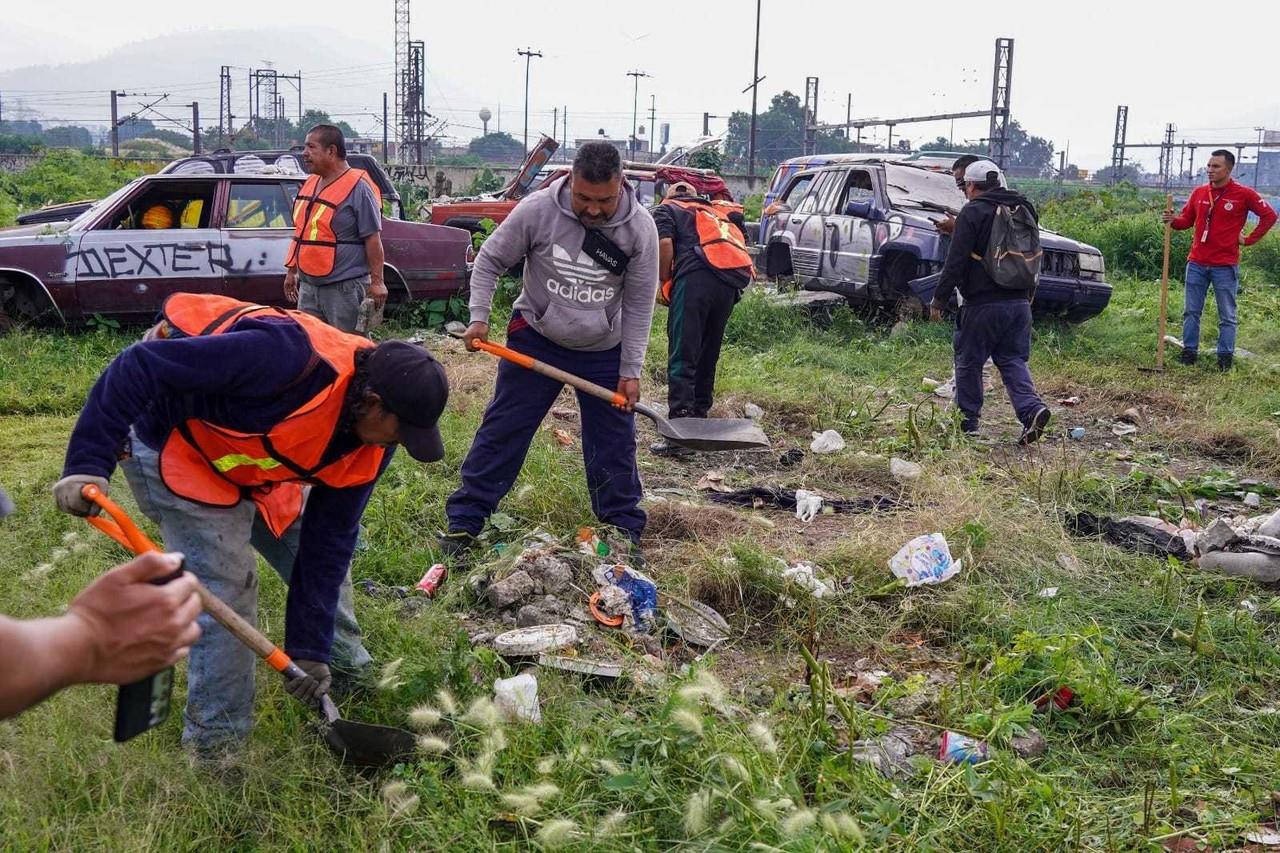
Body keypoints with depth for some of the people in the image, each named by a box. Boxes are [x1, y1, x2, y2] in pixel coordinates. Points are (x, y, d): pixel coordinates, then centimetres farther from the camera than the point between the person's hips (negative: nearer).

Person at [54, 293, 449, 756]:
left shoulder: (369, 449, -14)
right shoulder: (287, 357, -40)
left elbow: (328, 541, -8)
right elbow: (138, 368, -37)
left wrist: (310, 649, -9)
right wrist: (87, 465, -39)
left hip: (253, 466, 8)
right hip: (171, 447, -8)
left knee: (325, 549, 11)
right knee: (227, 585, -16)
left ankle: (351, 676, 35)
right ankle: (217, 745, 2)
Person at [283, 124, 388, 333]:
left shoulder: (358, 187, -10)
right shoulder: (310, 184, 14)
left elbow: (373, 238, -13)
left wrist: (377, 281, -17)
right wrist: (291, 271, 22)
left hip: (345, 288, -8)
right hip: (307, 286, 8)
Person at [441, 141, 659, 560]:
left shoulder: (640, 227, -15)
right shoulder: (537, 210, -19)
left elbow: (639, 304, -8)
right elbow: (489, 260, -4)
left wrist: (631, 370, -8)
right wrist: (479, 318, -13)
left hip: (603, 351, 1)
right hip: (535, 338, -1)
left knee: (615, 444, 7)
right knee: (501, 430, 2)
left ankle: (626, 530, 23)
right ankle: (463, 521, 12)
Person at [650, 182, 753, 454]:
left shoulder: (666, 209, 20)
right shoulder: (716, 210, 37)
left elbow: (664, 243, 0)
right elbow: (740, 244, 25)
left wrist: (664, 283, 9)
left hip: (697, 275, -6)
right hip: (732, 282, 6)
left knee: (683, 357, -8)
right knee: (707, 357, 18)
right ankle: (699, 419, 25)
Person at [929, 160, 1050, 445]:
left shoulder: (973, 212, -9)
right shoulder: (1023, 209, 15)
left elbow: (955, 261, -13)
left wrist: (939, 299, -7)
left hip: (983, 304, -6)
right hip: (1020, 303, 7)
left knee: (968, 363, 7)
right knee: (1013, 360, 10)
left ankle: (967, 421, 14)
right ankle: (1032, 408, -10)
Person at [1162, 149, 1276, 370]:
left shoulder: (1244, 194, -5)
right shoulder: (1199, 192, 7)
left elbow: (1269, 216, -1)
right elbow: (1187, 220, 14)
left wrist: (1249, 239, -3)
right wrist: (1174, 220, -7)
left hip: (1225, 266, -4)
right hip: (1197, 263, 4)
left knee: (1227, 316, 3)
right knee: (1191, 312, 7)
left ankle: (1225, 358, 9)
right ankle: (1189, 353, 15)